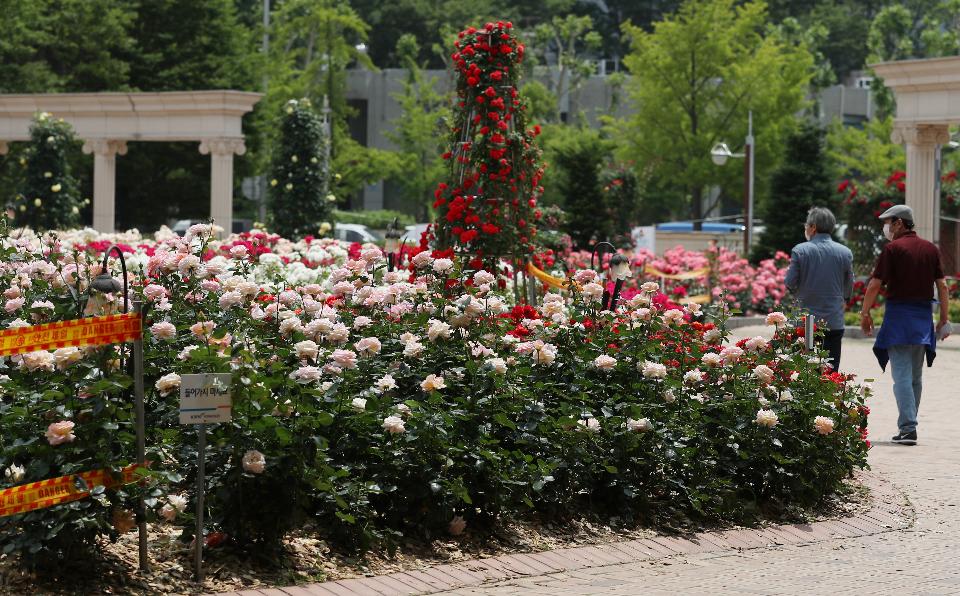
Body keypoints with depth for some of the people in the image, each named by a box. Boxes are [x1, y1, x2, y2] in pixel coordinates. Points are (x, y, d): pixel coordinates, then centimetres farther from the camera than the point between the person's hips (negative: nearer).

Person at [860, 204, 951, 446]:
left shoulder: (893, 249, -8)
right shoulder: (931, 249, 8)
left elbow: (875, 284, -11)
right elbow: (942, 285, 8)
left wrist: (865, 314, -1)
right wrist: (944, 318, 13)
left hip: (899, 315, -6)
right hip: (924, 316, 6)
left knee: (902, 375, -8)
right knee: (916, 376, 14)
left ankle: (908, 428, -16)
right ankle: (908, 425, 19)